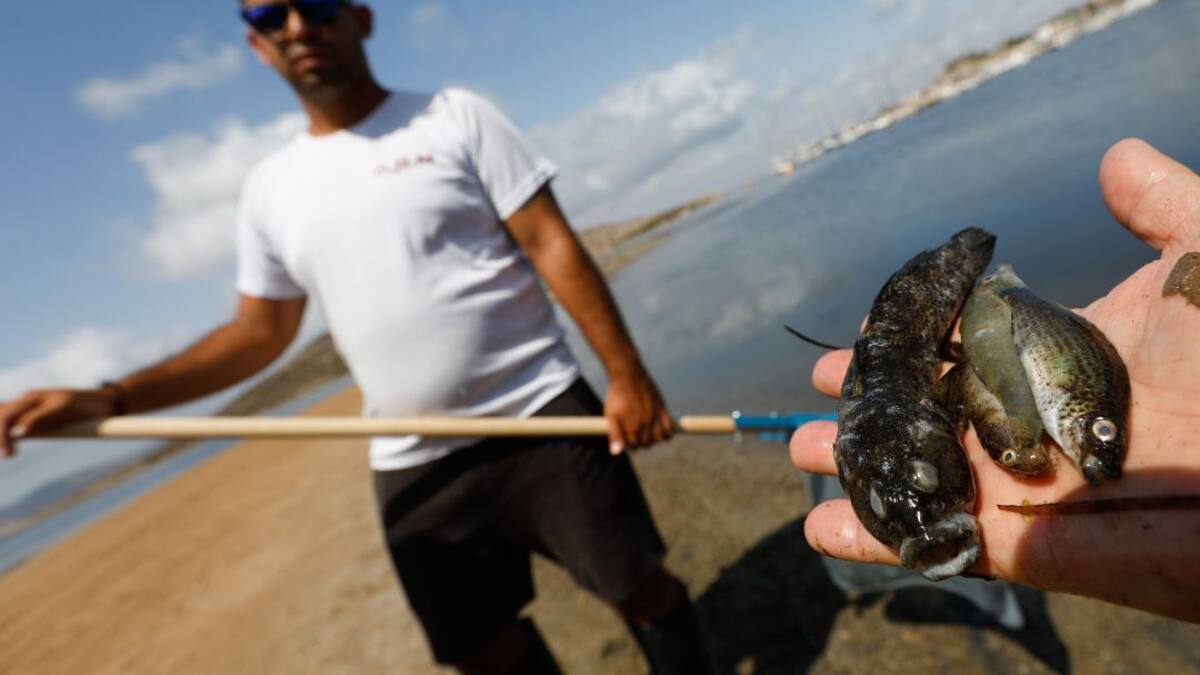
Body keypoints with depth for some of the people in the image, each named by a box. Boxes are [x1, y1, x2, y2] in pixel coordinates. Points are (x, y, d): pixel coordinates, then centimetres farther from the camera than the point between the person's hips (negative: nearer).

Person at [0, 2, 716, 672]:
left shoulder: (455, 117, -1)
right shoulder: (269, 187, 10)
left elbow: (552, 244, -7)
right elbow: (260, 332, 13)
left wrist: (626, 373, -13)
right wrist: (107, 400, 2)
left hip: (541, 422, -3)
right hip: (412, 470, 4)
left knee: (638, 586, 8)